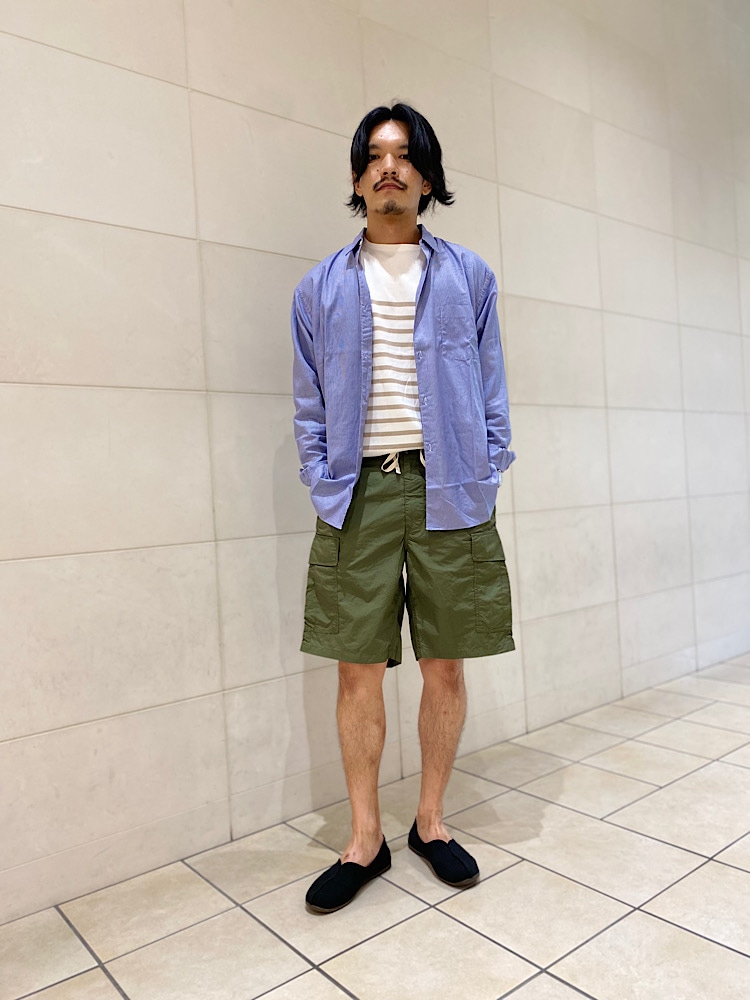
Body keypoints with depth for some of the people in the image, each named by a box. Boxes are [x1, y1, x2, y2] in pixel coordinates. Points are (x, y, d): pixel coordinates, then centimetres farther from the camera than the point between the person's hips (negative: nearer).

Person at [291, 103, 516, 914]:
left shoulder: (468, 278, 12)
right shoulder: (321, 287, 12)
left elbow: (491, 391, 9)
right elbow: (310, 404, 10)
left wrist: (485, 480, -1)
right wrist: (323, 488, -2)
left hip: (449, 492, 0)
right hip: (358, 493, 0)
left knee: (445, 668, 6)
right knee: (359, 672, 3)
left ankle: (431, 821, 27)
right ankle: (364, 840, 21)